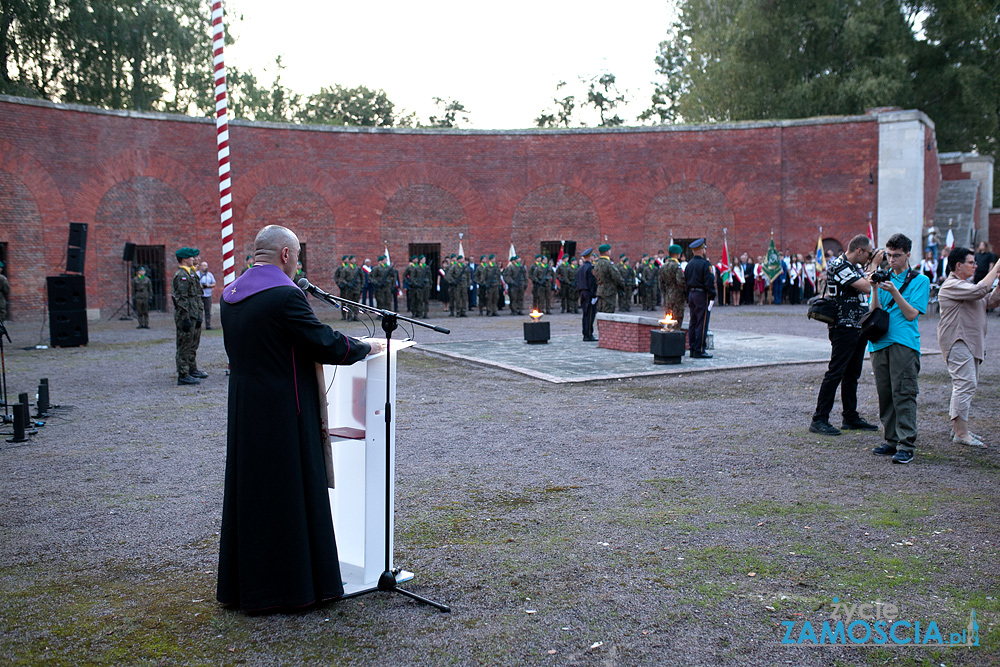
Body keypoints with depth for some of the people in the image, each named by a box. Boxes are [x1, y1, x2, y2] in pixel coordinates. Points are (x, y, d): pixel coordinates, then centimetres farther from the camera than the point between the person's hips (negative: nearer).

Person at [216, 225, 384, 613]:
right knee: (289, 495, 3)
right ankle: (290, 585, 13)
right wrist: (367, 347, 2)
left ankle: (242, 585, 27)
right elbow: (326, 344, -15)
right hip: (283, 415, -8)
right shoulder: (285, 296, -18)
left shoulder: (229, 295, 8)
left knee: (249, 493, 16)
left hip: (243, 413, 8)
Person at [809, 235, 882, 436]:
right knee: (835, 372, -9)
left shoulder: (855, 266, 16)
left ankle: (851, 417, 22)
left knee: (853, 374, 14)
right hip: (843, 327, -10)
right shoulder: (839, 265, -15)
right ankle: (819, 419, -5)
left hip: (858, 327, 10)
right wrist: (874, 264, -10)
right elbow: (867, 287, -21)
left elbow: (870, 287, 21)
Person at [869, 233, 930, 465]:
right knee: (885, 393, 6)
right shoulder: (883, 278, 16)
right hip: (880, 341, 5)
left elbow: (911, 314, -5)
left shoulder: (920, 280, 4)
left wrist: (894, 292, -15)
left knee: (903, 393, -9)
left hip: (904, 343, -5)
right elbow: (874, 312, 8)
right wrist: (875, 289, -7)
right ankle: (892, 440, 14)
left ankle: (906, 444, -8)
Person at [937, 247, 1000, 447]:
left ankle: (958, 428, 20)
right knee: (966, 384, -15)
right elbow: (979, 291, -26)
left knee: (968, 385, 13)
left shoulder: (966, 284, 21)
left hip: (970, 342, 11)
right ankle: (961, 434, -14)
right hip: (957, 342, -11)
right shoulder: (952, 285, -13)